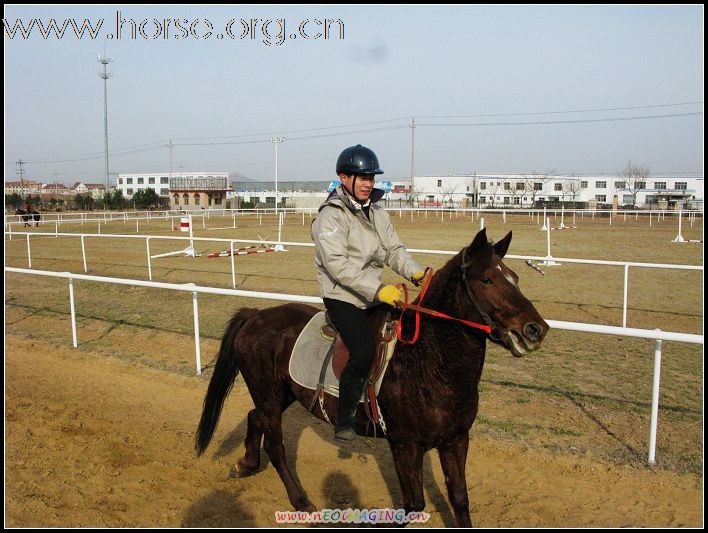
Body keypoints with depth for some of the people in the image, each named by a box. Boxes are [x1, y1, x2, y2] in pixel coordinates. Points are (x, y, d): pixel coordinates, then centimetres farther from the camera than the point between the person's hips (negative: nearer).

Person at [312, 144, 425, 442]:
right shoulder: (331, 216, -14)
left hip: (373, 294, 8)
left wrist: (416, 273, -12)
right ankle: (344, 419, -8)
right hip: (342, 297, -8)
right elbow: (338, 264, -25)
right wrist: (378, 291, -33)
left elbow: (394, 249, 9)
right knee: (364, 351, -25)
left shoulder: (376, 212, 11)